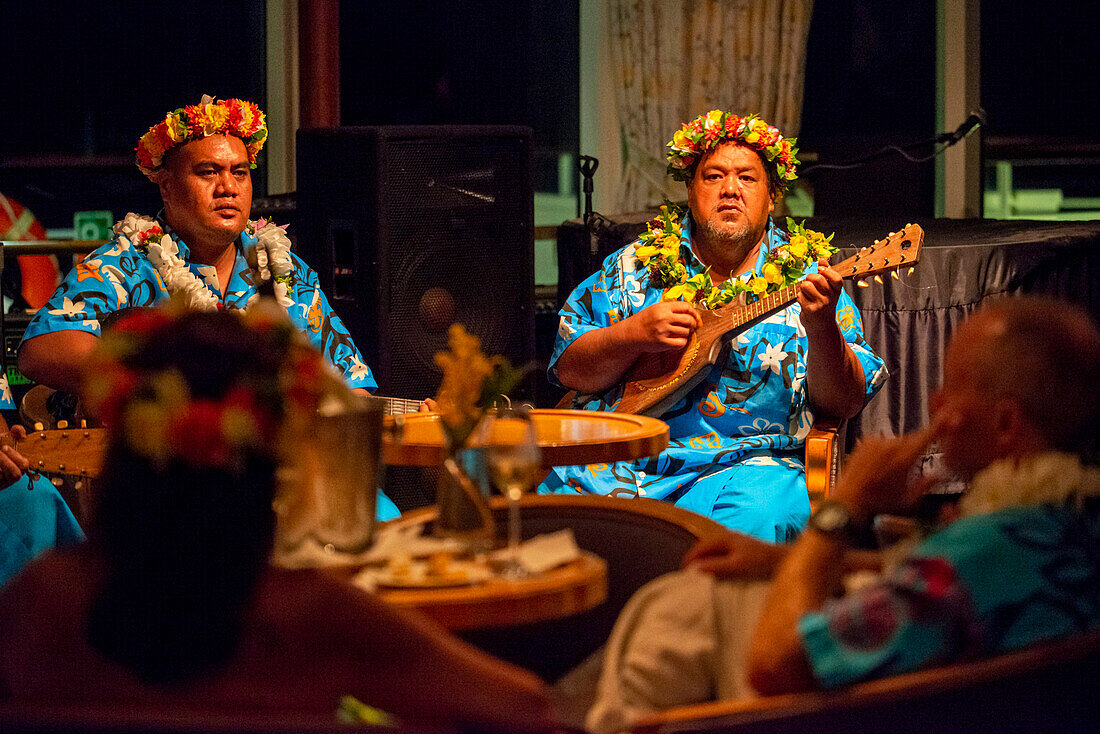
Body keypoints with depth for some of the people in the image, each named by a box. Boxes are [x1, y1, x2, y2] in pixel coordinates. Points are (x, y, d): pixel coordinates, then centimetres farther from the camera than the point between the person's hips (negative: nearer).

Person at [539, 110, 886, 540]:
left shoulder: (805, 279, 8)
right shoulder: (636, 265, 14)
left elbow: (843, 404, -1)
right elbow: (569, 369, 8)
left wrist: (822, 328, -20)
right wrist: (636, 334, -10)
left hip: (742, 464, -1)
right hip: (620, 457, 1)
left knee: (751, 515, -35)